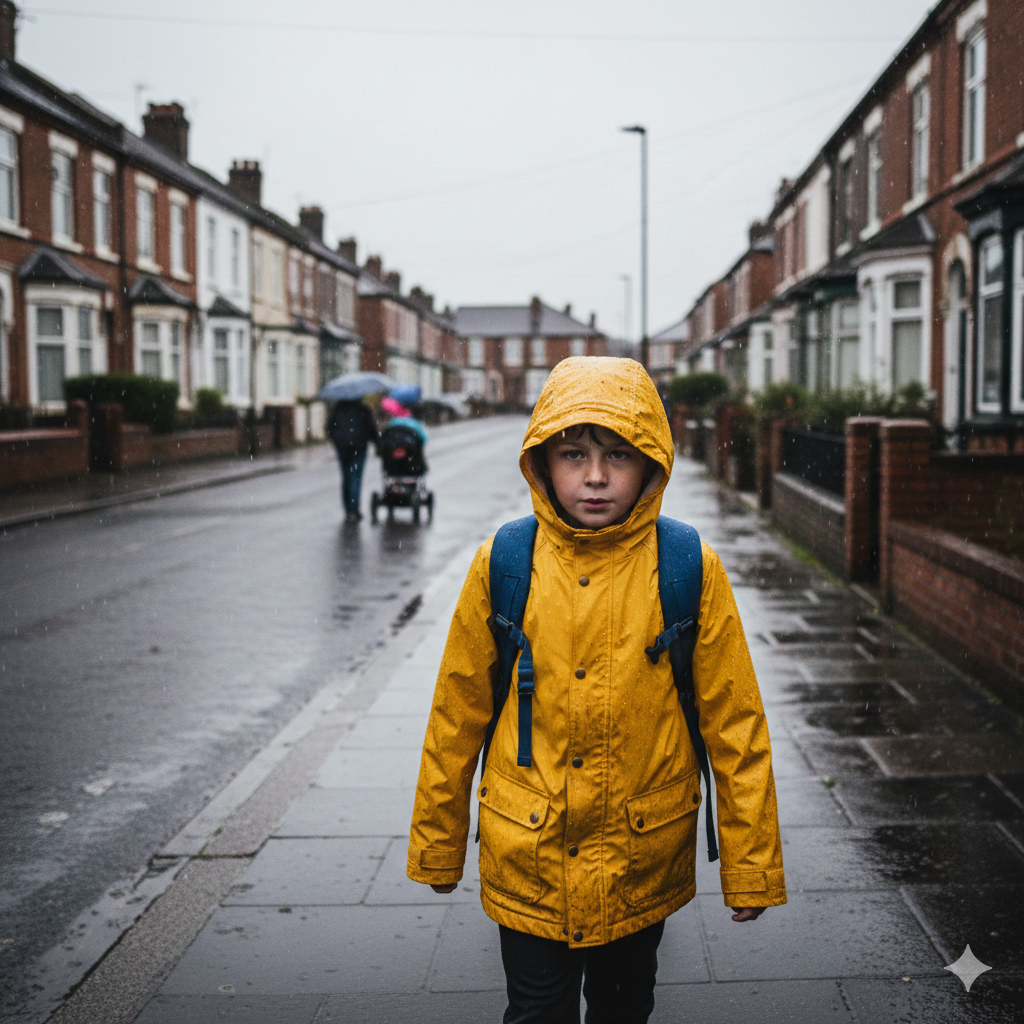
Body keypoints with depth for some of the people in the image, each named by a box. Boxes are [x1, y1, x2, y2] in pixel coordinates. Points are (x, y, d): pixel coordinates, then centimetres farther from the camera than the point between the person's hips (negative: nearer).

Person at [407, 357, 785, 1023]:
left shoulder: (691, 572, -11)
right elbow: (458, 714, 2)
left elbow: (735, 723, -5)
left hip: (644, 863, 1)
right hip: (525, 860, 0)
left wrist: (751, 868, -1)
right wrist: (438, 845, 9)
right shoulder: (501, 566, -8)